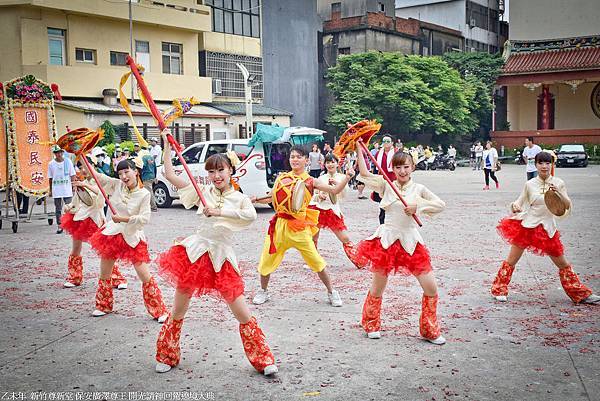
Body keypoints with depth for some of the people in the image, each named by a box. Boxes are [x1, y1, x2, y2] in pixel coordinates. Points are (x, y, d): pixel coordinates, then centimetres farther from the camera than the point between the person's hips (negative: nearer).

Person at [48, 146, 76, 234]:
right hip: (56, 190, 1)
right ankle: (59, 226, 14)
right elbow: (50, 178, 8)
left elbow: (72, 175, 4)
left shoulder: (68, 162, 1)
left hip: (67, 190, -1)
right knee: (58, 209, 7)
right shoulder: (51, 164, 3)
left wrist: (74, 186, -2)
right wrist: (50, 190, 9)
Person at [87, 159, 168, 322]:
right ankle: (104, 306, 37)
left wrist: (123, 219, -24)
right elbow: (95, 175, 1)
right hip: (112, 234, 4)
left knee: (145, 276, -4)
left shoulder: (144, 194, -13)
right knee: (104, 273, 16)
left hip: (132, 237, -4)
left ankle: (159, 311, 6)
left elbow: (144, 218, -17)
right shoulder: (116, 185, -3)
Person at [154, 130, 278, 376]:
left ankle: (263, 359, 15)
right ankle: (167, 356, 34)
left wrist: (220, 211, -25)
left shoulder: (239, 198, 1)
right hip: (194, 253, 1)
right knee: (178, 312, 12)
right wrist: (166, 143, 2)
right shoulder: (203, 192, 4)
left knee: (243, 314, 0)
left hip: (221, 258, -1)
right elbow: (170, 175, 1)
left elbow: (252, 215, -22)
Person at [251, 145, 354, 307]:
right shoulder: (282, 178, 8)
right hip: (280, 225, 3)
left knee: (315, 260, -4)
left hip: (299, 227, -3)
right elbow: (272, 198, 18)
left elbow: (335, 190, -9)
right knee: (267, 259, 7)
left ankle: (331, 292, 14)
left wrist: (347, 177, -21)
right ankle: (263, 291, 30)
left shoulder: (310, 181, -2)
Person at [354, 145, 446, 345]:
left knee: (431, 288, -2)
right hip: (387, 240, -1)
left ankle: (430, 331, 17)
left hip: (411, 241, 1)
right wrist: (359, 148, -8)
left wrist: (418, 206, -14)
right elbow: (364, 174, -6)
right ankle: (371, 326, 36)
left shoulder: (418, 189, 3)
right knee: (377, 289, 11)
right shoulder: (386, 185, 1)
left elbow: (441, 204, -2)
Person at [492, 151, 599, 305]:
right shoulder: (530, 184, -4)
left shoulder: (558, 183, -1)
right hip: (526, 225, -1)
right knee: (511, 261, 3)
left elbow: (568, 206, -5)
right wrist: (514, 206, -20)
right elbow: (518, 203, 3)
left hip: (547, 228, 1)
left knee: (563, 264, 10)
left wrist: (559, 193, -22)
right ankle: (499, 290, 19)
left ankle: (581, 294, 23)